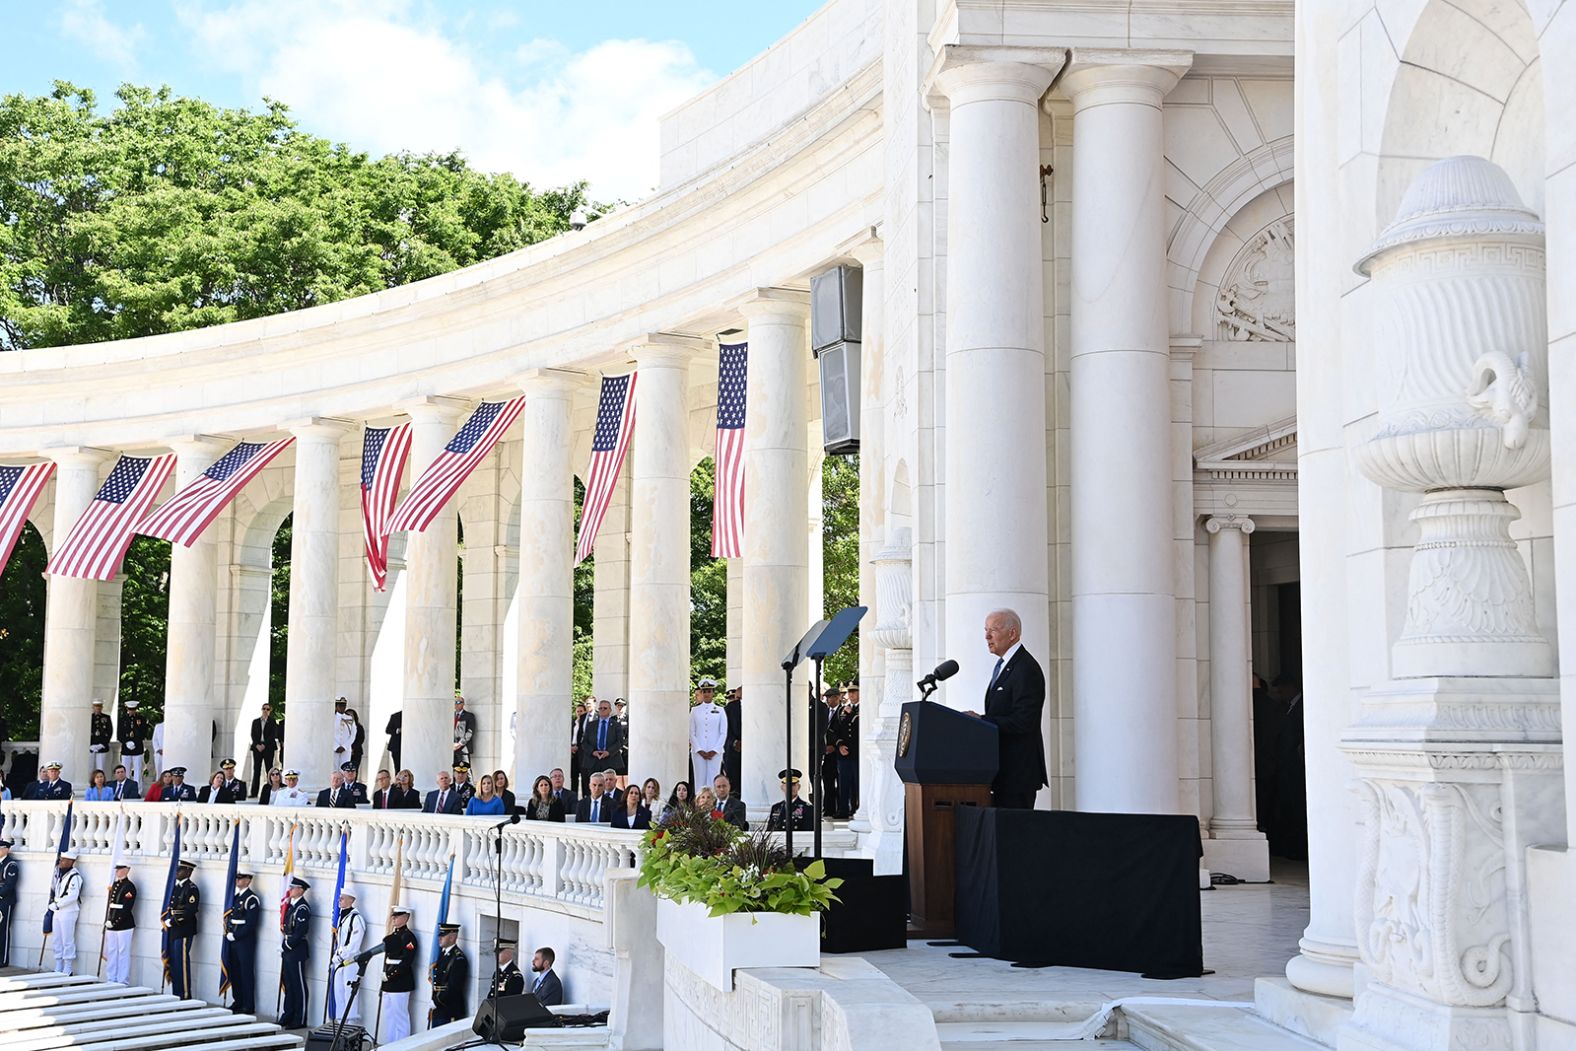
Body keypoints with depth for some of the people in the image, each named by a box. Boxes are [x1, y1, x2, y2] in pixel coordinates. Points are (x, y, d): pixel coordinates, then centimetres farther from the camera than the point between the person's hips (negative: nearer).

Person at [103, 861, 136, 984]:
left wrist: (114, 922, -15)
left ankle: (123, 982, 0)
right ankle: (111, 980, 19)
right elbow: (111, 905, 18)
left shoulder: (129, 887, -10)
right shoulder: (115, 885, 15)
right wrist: (108, 922, 9)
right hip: (111, 926, 8)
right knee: (111, 953, 12)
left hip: (124, 926, -8)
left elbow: (126, 909, -16)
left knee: (123, 954, -4)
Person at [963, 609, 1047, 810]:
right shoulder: (1002, 666, 18)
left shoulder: (1026, 669, -14)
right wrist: (979, 720, 4)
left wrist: (982, 720, -18)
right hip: (1003, 770, 10)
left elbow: (1023, 722, -21)